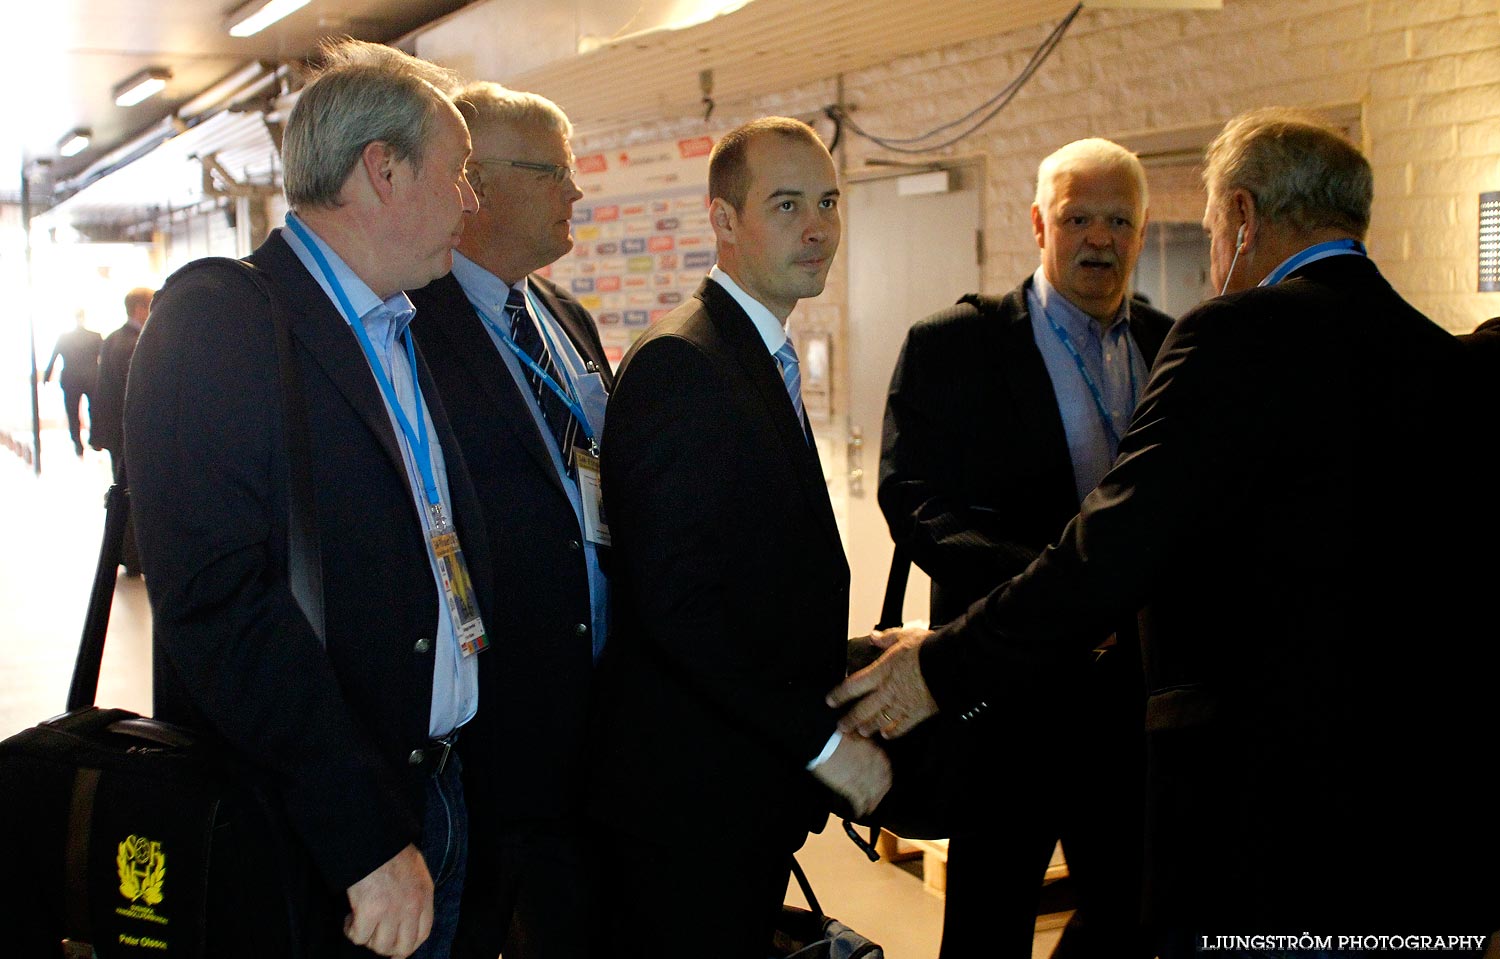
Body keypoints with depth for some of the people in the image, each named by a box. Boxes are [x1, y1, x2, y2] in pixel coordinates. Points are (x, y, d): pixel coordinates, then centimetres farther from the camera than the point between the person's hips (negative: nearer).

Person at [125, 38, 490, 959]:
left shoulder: (400, 332, 13)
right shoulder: (219, 314, -14)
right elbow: (217, 598, -24)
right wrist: (366, 834, -26)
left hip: (439, 796, 8)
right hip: (301, 838, -7)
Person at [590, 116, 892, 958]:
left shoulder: (764, 356, 14)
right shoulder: (680, 362, -18)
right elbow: (676, 600, -25)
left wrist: (836, 662, 6)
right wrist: (822, 738, -20)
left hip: (753, 789, 10)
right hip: (691, 795, -9)